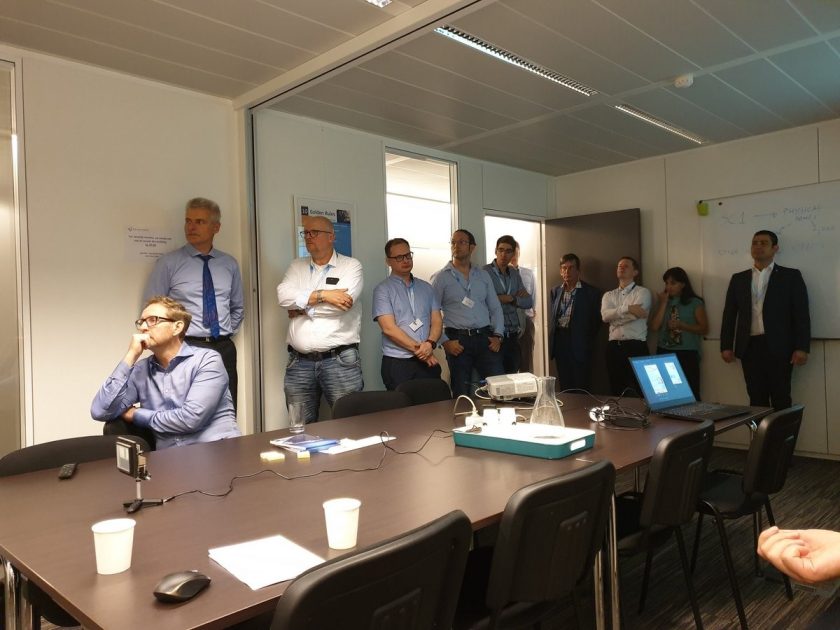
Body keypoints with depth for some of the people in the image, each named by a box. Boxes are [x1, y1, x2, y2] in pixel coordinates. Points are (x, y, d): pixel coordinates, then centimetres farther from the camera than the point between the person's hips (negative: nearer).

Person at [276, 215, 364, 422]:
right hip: (299, 361, 4)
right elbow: (283, 296, -3)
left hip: (340, 360, -3)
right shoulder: (296, 267, 15)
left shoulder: (351, 266, 2)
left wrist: (301, 306, -3)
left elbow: (343, 303, -14)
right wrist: (322, 295, -12)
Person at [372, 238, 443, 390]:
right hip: (397, 363, -4)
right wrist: (418, 349, -11)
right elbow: (389, 328, -11)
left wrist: (430, 343, -12)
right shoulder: (383, 290, -2)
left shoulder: (426, 288, 14)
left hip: (428, 362, 4)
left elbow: (437, 321, 9)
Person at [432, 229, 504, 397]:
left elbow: (495, 307, 14)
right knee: (462, 394, 3)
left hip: (485, 338, 3)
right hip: (457, 340, -3)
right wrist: (444, 341, -10)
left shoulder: (483, 275, 14)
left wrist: (497, 335, 1)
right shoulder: (441, 278, 2)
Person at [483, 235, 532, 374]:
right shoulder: (485, 272, -8)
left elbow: (529, 302, 10)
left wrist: (511, 298, -9)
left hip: (513, 336, 6)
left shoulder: (514, 273, 13)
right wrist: (517, 298, -9)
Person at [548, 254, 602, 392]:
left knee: (581, 388, -2)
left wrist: (587, 343, -3)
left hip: (579, 345, -4)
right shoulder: (555, 291, 12)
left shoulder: (591, 292, -2)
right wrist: (551, 342, 5)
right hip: (559, 343, 4)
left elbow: (596, 321, -1)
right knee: (564, 386, 10)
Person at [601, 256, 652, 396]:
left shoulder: (643, 292, 4)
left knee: (640, 393, -3)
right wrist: (627, 308, -16)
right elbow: (605, 315, -5)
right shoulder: (608, 295, 15)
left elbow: (637, 314, -14)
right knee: (616, 392, 8)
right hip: (614, 348, 4)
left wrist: (614, 316, -3)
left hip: (637, 347, -4)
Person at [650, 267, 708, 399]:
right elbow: (654, 326, 2)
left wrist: (681, 325, -13)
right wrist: (663, 303, 1)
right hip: (664, 353, 3)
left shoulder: (695, 303, 3)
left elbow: (704, 328, -1)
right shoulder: (663, 302, 14)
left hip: (687, 354, -3)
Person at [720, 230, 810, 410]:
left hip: (778, 347, -2)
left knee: (781, 399, 2)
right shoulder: (738, 279, 13)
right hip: (749, 347, 3)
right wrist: (726, 346, 3)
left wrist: (802, 347, -9)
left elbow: (801, 314, -1)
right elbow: (729, 315, 11)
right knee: (756, 399, 5)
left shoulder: (791, 276, 6)